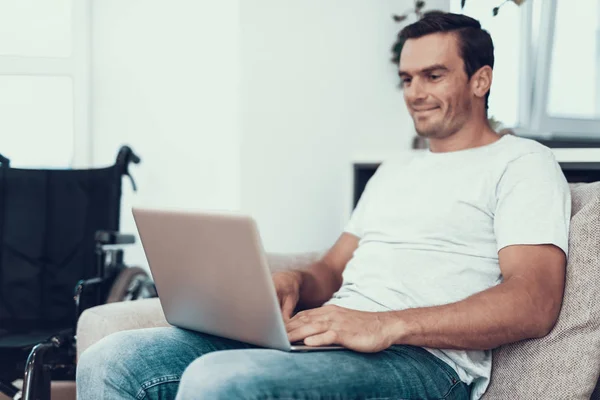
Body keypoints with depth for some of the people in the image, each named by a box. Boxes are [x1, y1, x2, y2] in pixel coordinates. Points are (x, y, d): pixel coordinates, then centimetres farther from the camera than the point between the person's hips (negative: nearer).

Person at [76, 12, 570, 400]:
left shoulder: (521, 163, 5)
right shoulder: (393, 173, 31)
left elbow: (534, 303, -11)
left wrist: (387, 325, -21)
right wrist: (292, 283, 0)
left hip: (423, 358, -7)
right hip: (323, 335, 8)